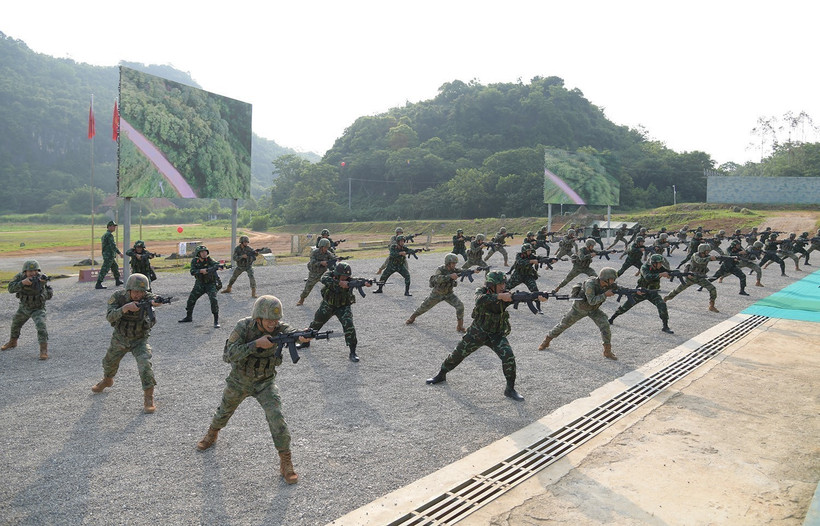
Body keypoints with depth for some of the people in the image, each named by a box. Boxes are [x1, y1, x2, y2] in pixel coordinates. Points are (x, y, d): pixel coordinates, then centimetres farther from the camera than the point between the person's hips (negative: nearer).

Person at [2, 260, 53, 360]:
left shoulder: (41, 279, -25)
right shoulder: (20, 276, -16)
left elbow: (49, 295, -32)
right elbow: (11, 289, -28)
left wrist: (42, 286, -51)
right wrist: (22, 282, -45)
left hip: (37, 308, -4)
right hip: (24, 307, 4)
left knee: (41, 325, -26)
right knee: (15, 325, 22)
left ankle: (44, 350, -24)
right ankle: (12, 342, 50)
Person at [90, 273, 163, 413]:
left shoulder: (146, 297, -22)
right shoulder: (118, 297, -19)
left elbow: (155, 299, -45)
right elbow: (110, 317, -30)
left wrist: (155, 302, -69)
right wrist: (125, 308, -46)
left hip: (139, 340, -2)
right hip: (119, 339, 3)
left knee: (145, 364, -24)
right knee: (109, 363, 24)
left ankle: (148, 398, -15)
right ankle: (107, 381, 58)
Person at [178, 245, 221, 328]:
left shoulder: (209, 260, -16)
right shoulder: (194, 261, -7)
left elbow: (217, 265, -34)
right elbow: (192, 272, -19)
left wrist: (208, 270, -49)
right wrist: (201, 270, -35)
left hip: (211, 283, -4)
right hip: (200, 284, 4)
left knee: (213, 299, -23)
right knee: (191, 299, 9)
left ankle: (216, 321, -15)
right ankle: (188, 317, 32)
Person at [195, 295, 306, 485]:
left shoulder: (278, 328, -21)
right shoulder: (244, 326, -24)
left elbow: (292, 333, -42)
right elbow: (230, 354, -31)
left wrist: (302, 336, -66)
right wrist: (257, 344, -42)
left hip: (265, 382, -1)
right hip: (239, 381, 1)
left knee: (276, 417, -18)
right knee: (224, 412, 24)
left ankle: (286, 462, -6)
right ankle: (211, 435, 57)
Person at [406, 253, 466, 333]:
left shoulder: (454, 270, -14)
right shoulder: (440, 269, -25)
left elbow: (455, 284, -2)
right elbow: (438, 279, -46)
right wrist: (450, 276, -56)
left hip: (449, 293, 2)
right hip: (437, 293, -2)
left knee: (460, 306, -20)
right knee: (424, 306, 13)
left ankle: (460, 326, -8)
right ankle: (413, 317, 42)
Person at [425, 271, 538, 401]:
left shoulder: (506, 295, -11)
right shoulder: (481, 291, -17)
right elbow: (480, 300, -39)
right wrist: (499, 296, -47)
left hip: (497, 335, 1)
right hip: (477, 333, -1)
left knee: (509, 357, -19)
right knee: (457, 354, 10)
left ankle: (510, 389, -4)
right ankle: (441, 375, 36)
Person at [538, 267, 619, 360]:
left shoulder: (609, 284, -17)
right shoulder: (590, 283, -36)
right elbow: (592, 301, -40)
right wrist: (605, 295, -40)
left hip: (593, 310, 4)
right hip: (579, 308, -4)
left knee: (605, 325, -18)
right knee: (563, 325, 9)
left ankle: (607, 351, -7)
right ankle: (547, 341, 31)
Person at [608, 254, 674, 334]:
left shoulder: (661, 268, -9)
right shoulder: (645, 267, -23)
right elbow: (648, 277, -40)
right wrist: (661, 274, -46)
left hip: (652, 292, 2)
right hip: (641, 291, -2)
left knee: (662, 306, -21)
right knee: (626, 306, 4)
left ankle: (665, 327, -10)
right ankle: (612, 318, 25)